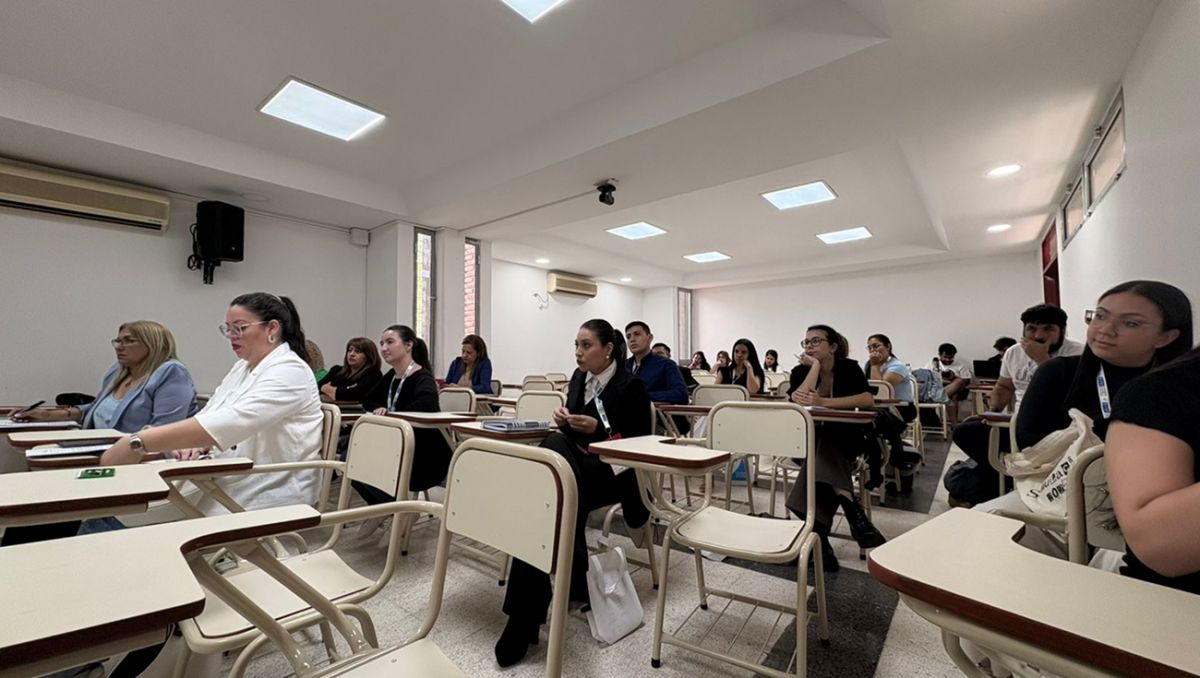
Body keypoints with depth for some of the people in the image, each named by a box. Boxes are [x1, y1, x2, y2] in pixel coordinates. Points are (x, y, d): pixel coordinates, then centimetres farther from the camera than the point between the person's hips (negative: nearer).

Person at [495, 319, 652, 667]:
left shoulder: (631, 386, -9)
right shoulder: (579, 378, 12)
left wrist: (598, 428, -21)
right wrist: (564, 419, -5)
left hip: (614, 471, -6)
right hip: (577, 463, 6)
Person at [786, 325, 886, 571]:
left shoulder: (848, 367, -4)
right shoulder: (800, 371, -3)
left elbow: (868, 400, -22)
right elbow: (799, 400, -24)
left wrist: (823, 402, -31)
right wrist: (815, 366, -19)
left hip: (845, 439, -1)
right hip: (810, 440, 1)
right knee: (822, 451, -34)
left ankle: (817, 534, -32)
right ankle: (851, 508, -34)